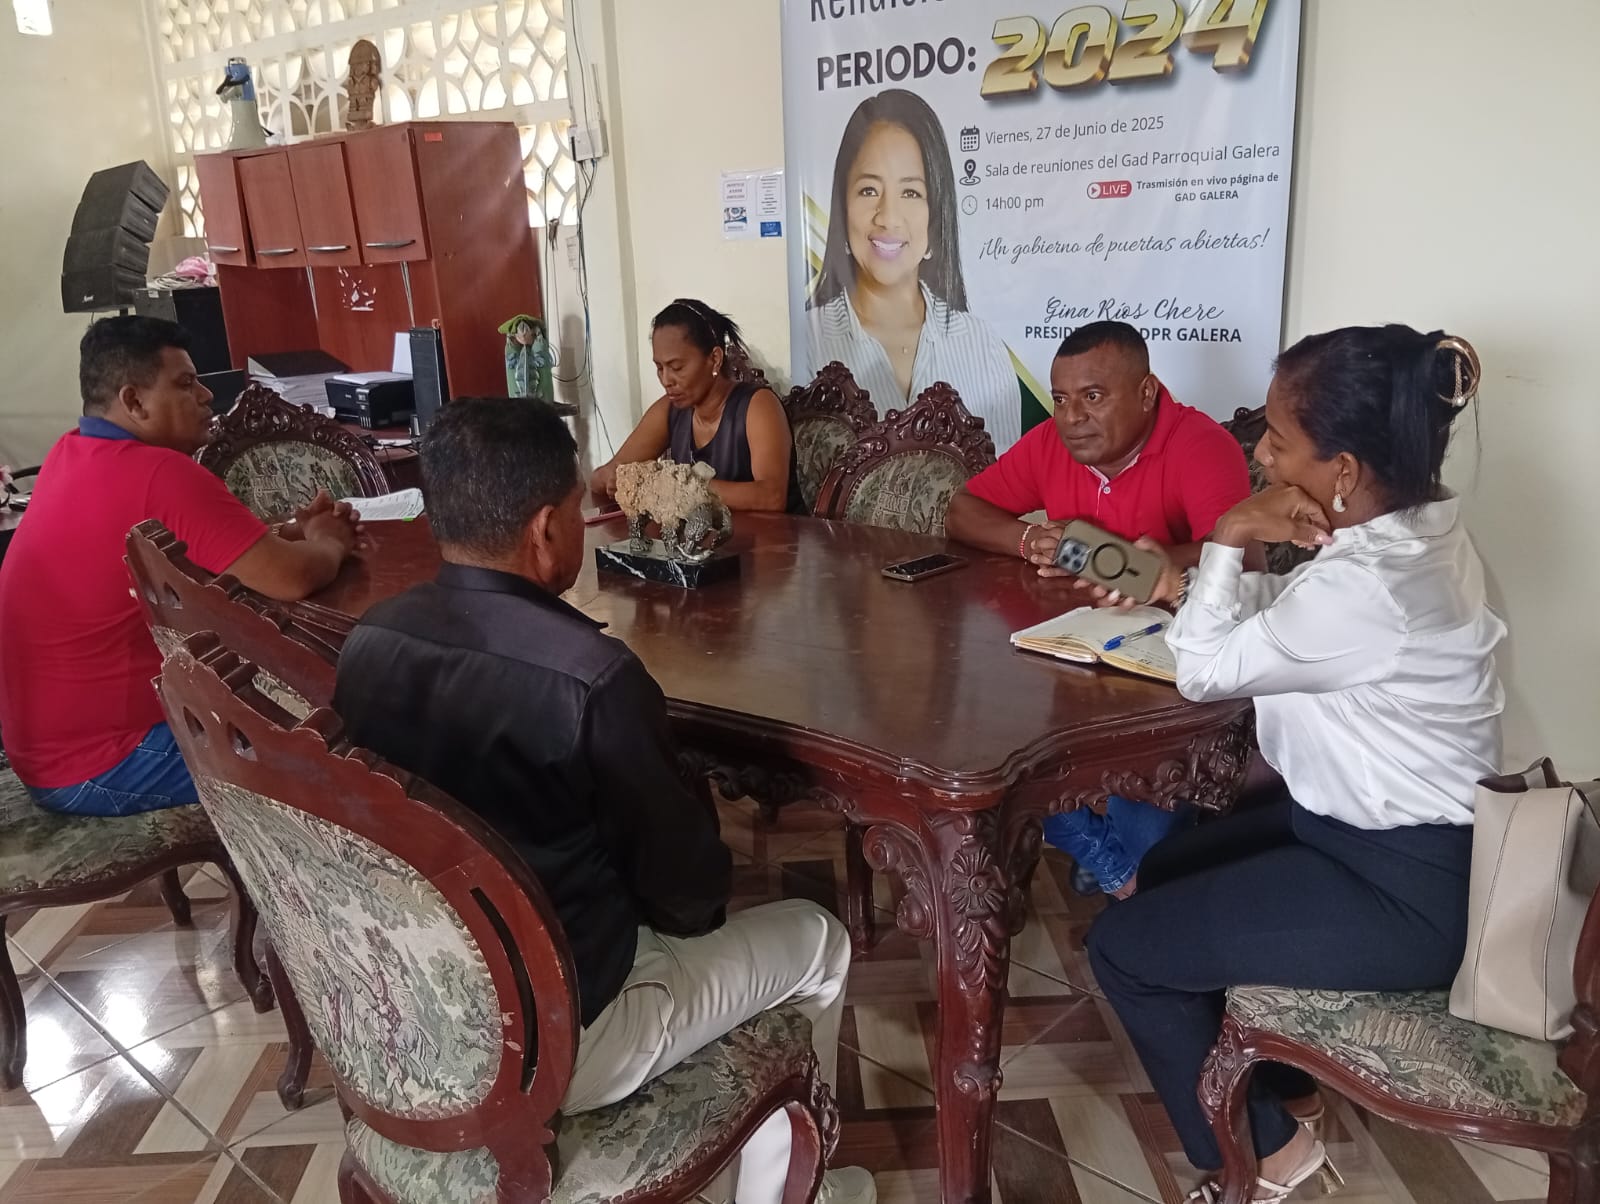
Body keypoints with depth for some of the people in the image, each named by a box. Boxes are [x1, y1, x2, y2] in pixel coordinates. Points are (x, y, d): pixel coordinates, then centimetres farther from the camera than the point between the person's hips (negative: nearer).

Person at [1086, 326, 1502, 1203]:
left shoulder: (1363, 589, -32)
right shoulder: (1418, 526, -2)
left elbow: (1204, 670, -19)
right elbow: (1286, 616, 9)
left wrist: (1230, 538, -17)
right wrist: (1212, 580, -6)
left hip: (1402, 892, -10)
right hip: (1410, 836, 10)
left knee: (1124, 946, -3)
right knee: (1169, 870, 21)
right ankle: (1288, 1089, 34)